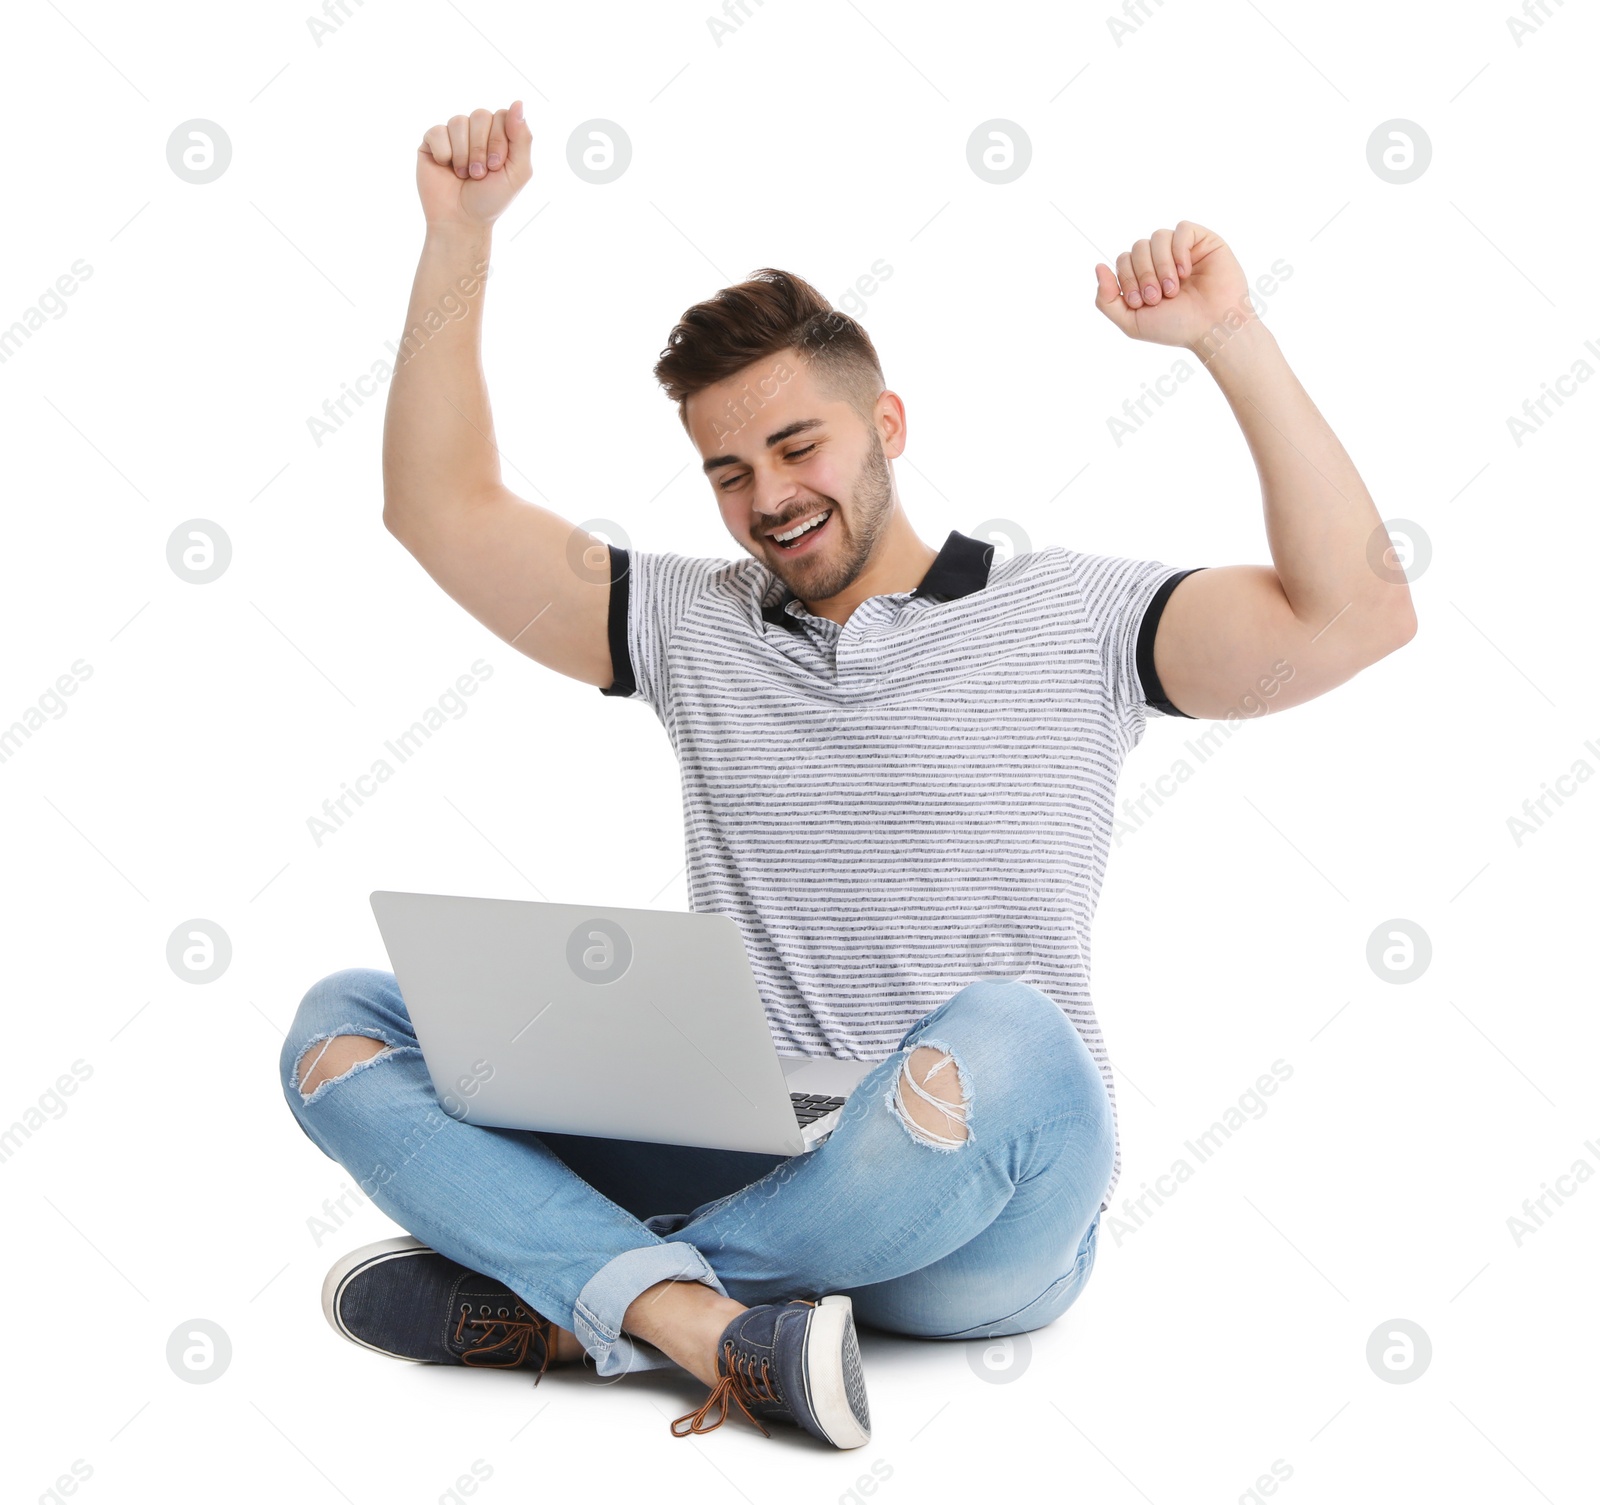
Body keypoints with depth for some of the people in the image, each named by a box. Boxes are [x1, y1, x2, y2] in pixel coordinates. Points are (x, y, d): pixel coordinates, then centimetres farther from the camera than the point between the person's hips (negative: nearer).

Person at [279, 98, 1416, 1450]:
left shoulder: (1068, 619, 4)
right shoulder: (694, 625, 15)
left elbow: (1353, 618, -8)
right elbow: (443, 512, 13)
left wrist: (1233, 338, -11)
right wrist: (460, 235, 7)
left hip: (981, 1223, -3)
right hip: (731, 1163, 4)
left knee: (1001, 1037, -40)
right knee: (342, 1025, -10)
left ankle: (559, 1299, -21)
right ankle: (721, 1327, -32)